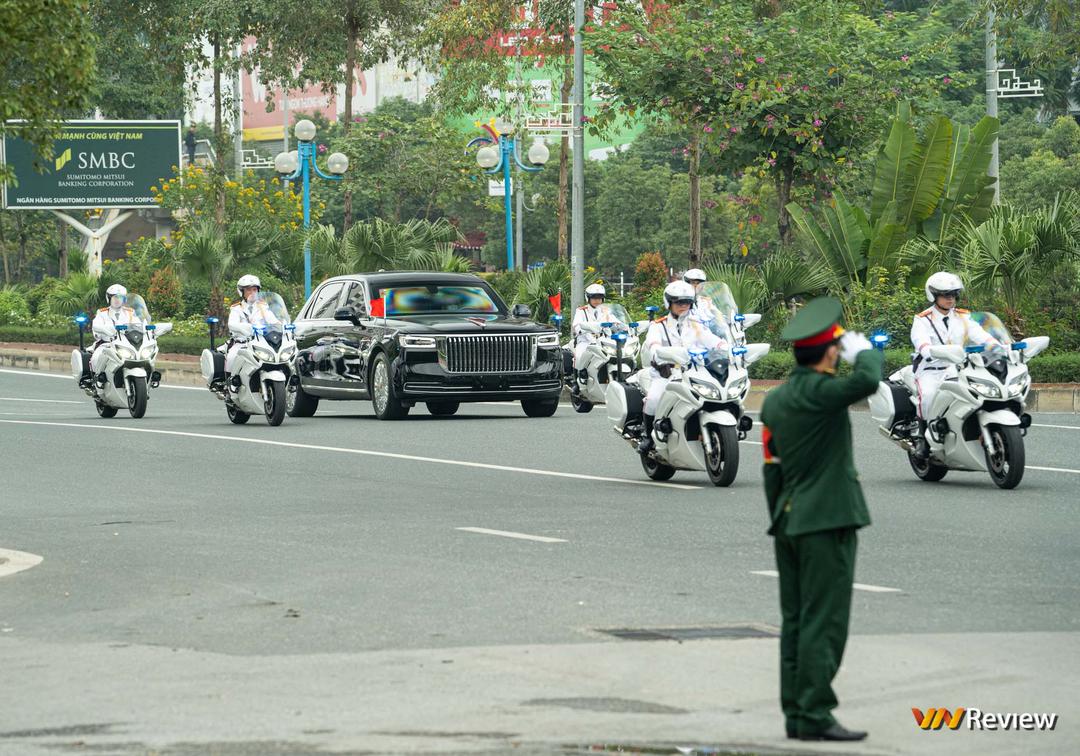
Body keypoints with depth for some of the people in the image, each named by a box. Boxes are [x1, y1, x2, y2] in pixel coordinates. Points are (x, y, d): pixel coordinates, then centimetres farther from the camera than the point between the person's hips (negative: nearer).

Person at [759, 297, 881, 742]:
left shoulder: (774, 401, 12)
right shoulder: (819, 392, -14)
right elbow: (867, 381, -32)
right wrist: (863, 351, -10)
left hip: (790, 522, 9)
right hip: (828, 521, -9)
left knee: (795, 622, 10)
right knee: (823, 622, -7)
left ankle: (795, 714, 11)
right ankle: (815, 717, -8)